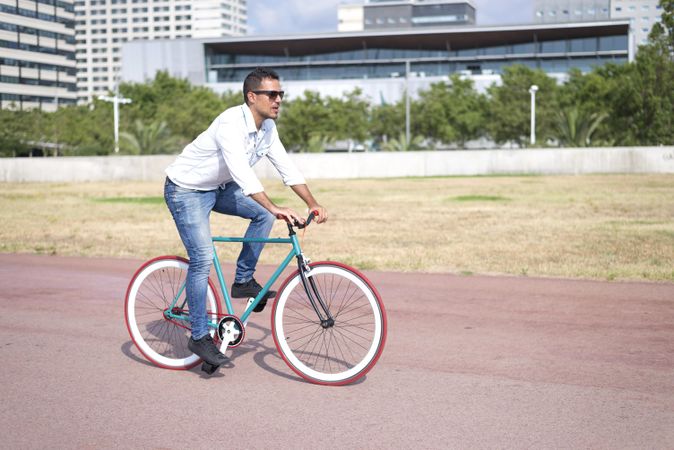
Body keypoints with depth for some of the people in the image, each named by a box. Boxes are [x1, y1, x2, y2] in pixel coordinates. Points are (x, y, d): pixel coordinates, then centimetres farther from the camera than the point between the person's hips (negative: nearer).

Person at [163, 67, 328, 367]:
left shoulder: (267, 127, -4)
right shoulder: (231, 124, -31)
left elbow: (286, 167, -2)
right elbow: (242, 173, -43)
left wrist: (313, 204, -11)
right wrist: (275, 208, -50)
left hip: (217, 187, 8)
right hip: (186, 189, -8)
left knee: (263, 215, -8)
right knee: (203, 259, -16)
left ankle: (244, 280, 5)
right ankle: (199, 336, -6)